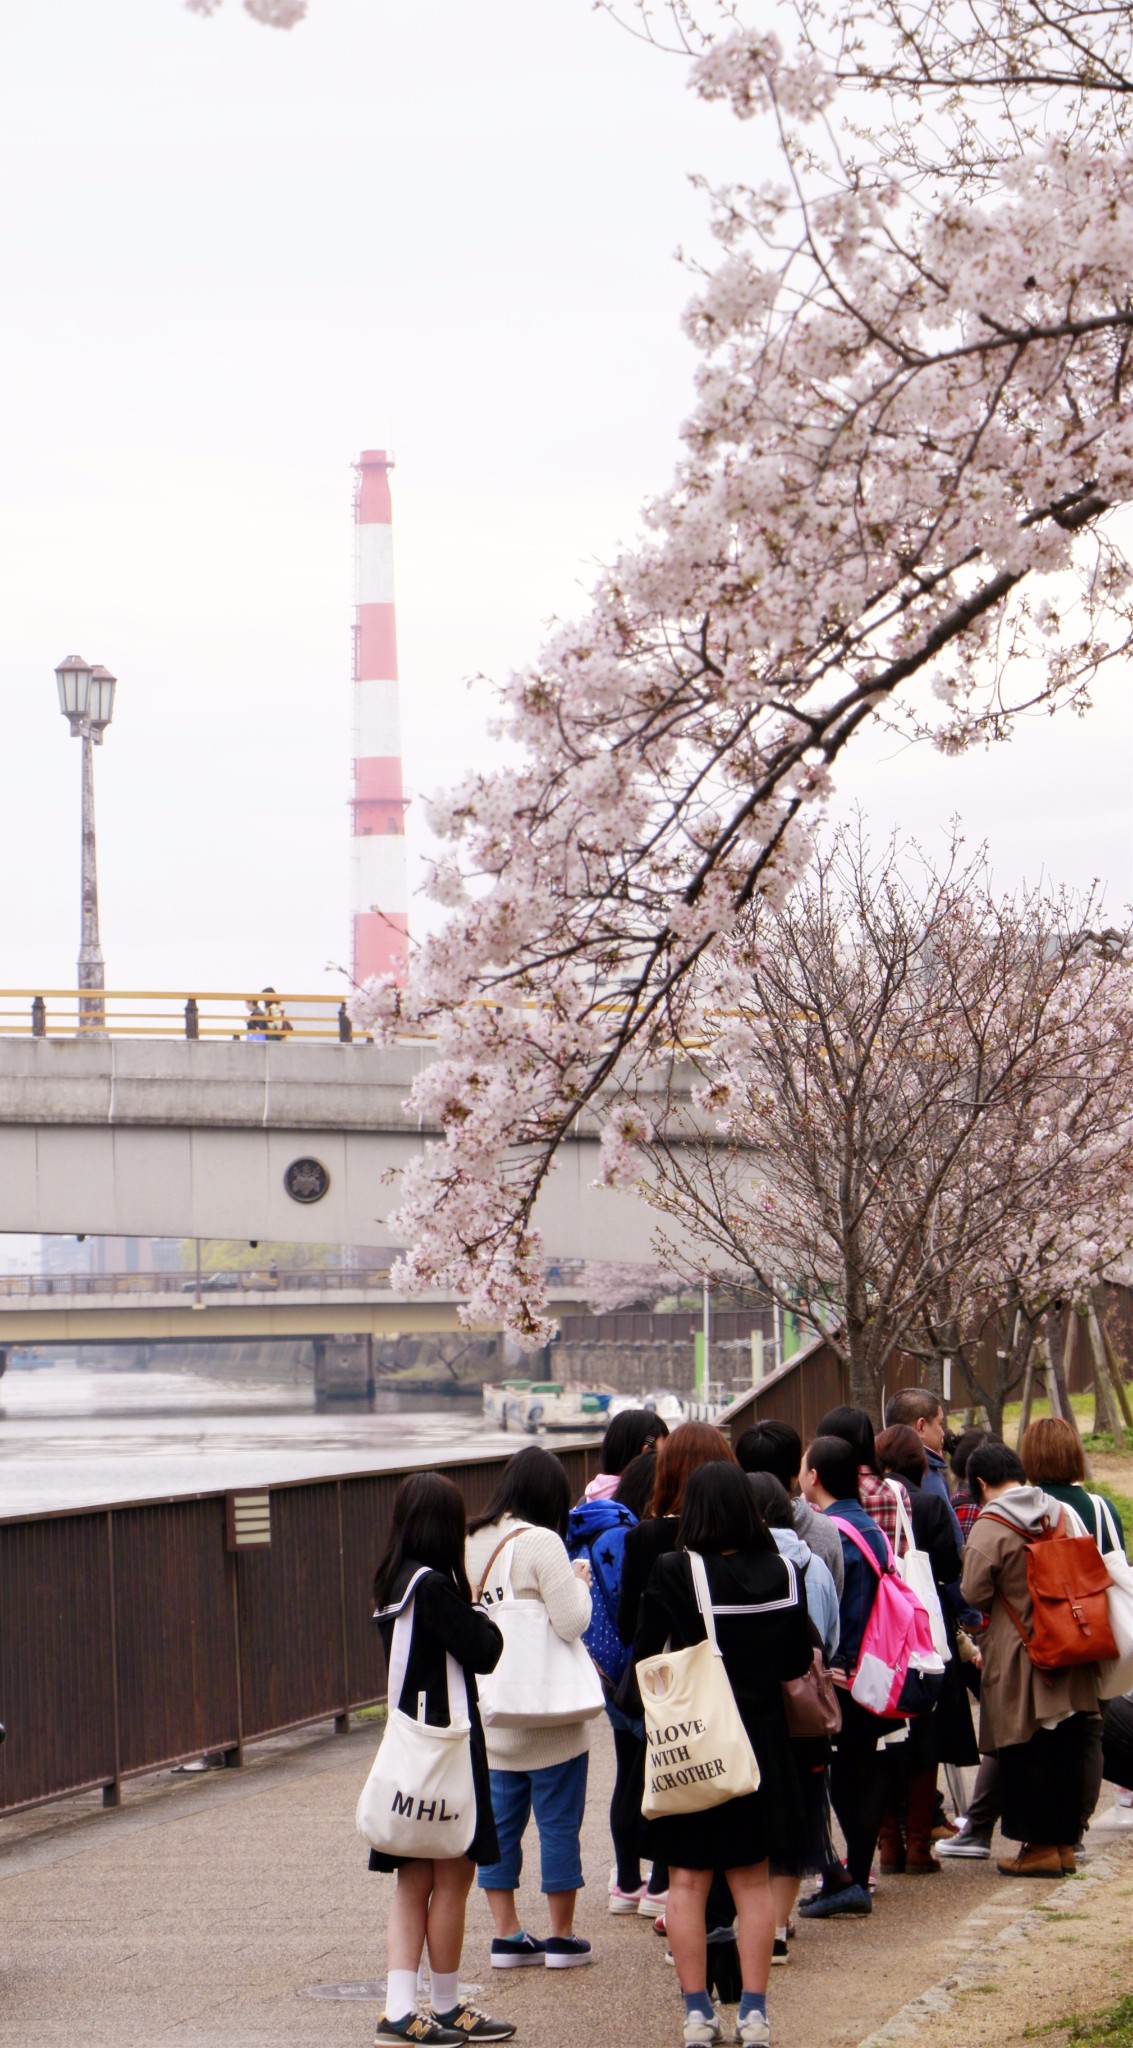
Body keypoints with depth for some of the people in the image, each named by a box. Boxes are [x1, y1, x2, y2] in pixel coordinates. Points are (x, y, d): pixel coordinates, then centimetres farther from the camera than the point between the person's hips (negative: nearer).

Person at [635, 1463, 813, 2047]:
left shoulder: (673, 1572, -14)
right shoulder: (780, 1572, -6)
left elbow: (644, 1655, -7)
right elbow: (798, 1662, 2)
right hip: (760, 1736, 2)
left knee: (687, 1879, 7)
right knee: (751, 1879, 11)